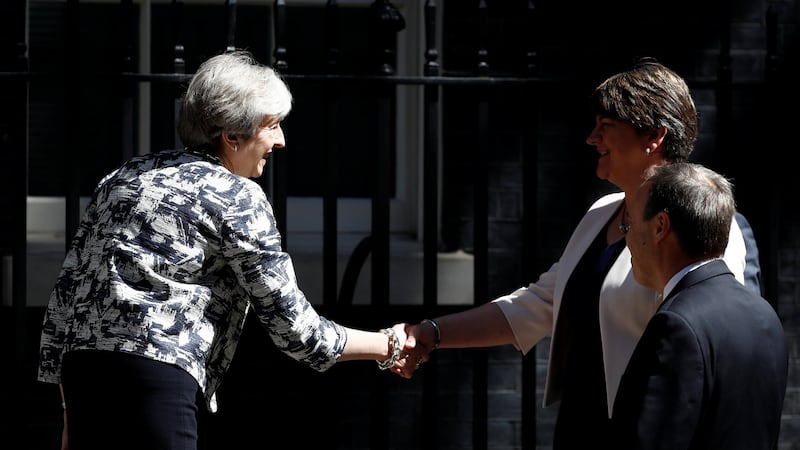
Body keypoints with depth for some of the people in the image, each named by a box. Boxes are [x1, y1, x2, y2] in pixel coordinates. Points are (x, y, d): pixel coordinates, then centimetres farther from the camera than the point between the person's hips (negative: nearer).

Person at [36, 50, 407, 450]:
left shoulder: (125, 177, 22)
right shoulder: (238, 199, 1)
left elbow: (68, 287, 20)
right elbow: (292, 327, 1)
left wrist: (71, 417, 22)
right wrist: (387, 347, 13)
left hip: (81, 366, 8)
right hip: (156, 372, -8)